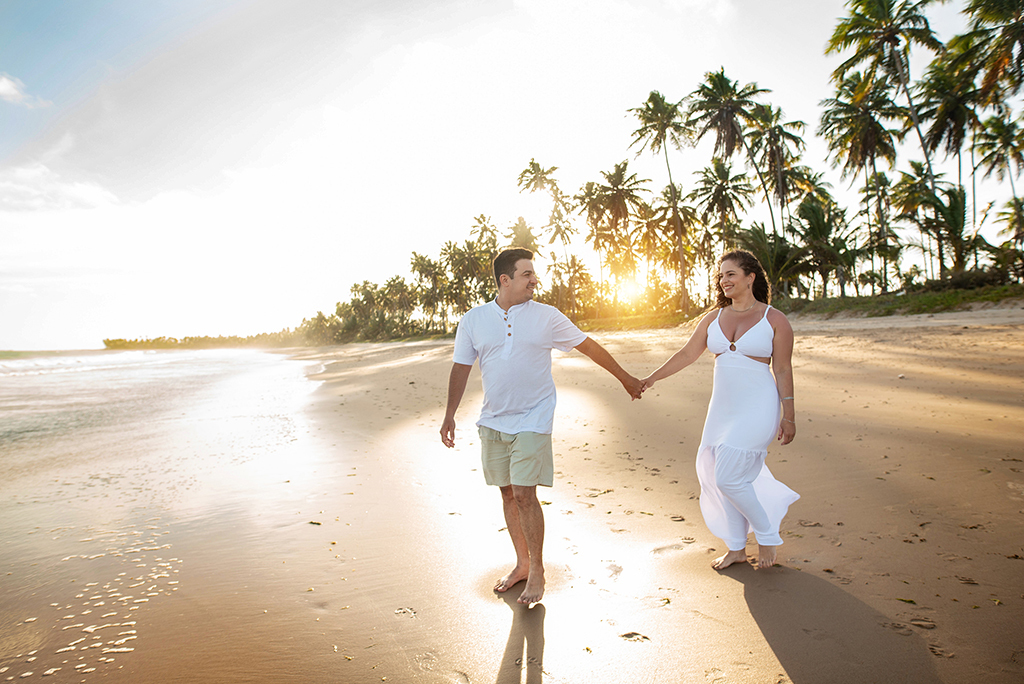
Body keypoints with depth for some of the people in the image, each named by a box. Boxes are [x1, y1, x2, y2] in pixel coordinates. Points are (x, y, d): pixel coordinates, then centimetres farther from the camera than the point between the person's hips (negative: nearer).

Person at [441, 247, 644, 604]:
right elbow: (461, 367, 7)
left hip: (532, 421, -3)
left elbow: (588, 345, 6)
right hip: (493, 422, 3)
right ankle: (522, 563, 28)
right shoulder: (474, 320, 1)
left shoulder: (547, 316, -3)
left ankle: (537, 571, 11)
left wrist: (624, 377, 12)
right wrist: (449, 415, 3)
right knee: (508, 494, 11)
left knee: (525, 494, -8)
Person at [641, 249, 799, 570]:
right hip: (723, 408, 6)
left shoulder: (774, 320, -5)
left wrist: (789, 416, -3)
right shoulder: (713, 318, 7)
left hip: (757, 409, -6)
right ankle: (736, 547, 28)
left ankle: (767, 535, 17)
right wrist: (652, 378, 2)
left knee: (730, 478, -9)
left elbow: (783, 370, -3)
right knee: (721, 478, 10)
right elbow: (687, 354, 8)